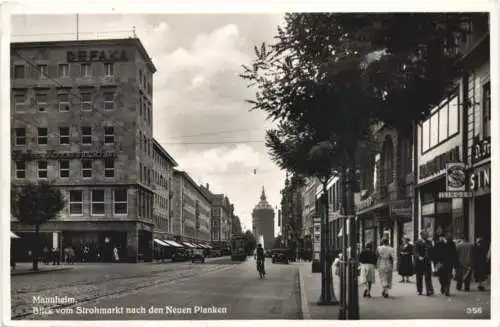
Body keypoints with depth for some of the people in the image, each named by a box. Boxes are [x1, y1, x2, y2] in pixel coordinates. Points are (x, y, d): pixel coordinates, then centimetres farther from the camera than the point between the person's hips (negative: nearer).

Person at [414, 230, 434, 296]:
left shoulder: (429, 242, 11)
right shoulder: (418, 242, -1)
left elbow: (431, 251, 14)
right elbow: (416, 251, -8)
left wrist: (430, 259, 1)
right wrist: (418, 257, -25)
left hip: (427, 261, 2)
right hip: (419, 261, -2)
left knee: (428, 276, -6)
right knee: (419, 276, 6)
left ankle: (429, 290, -10)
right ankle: (419, 290, 15)